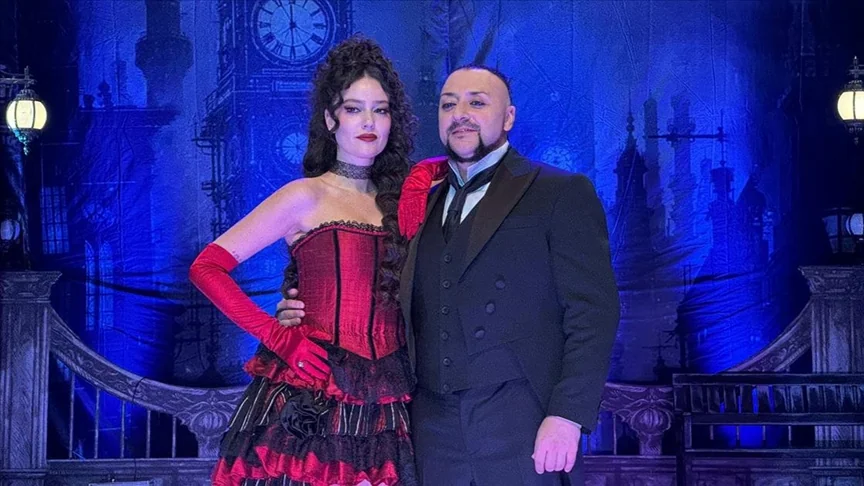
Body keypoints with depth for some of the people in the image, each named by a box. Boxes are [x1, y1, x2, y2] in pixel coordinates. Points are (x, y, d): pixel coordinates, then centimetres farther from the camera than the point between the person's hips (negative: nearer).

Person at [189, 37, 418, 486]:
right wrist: (280, 338, -10)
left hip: (383, 412, 4)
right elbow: (206, 268, -4)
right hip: (309, 408, -4)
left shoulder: (400, 200, 13)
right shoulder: (307, 197, -1)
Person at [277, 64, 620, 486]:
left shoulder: (561, 194, 3)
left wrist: (567, 417, -13)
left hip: (525, 429, -4)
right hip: (435, 431, 4)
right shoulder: (421, 203, 18)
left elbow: (593, 311, -4)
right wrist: (304, 317, 3)